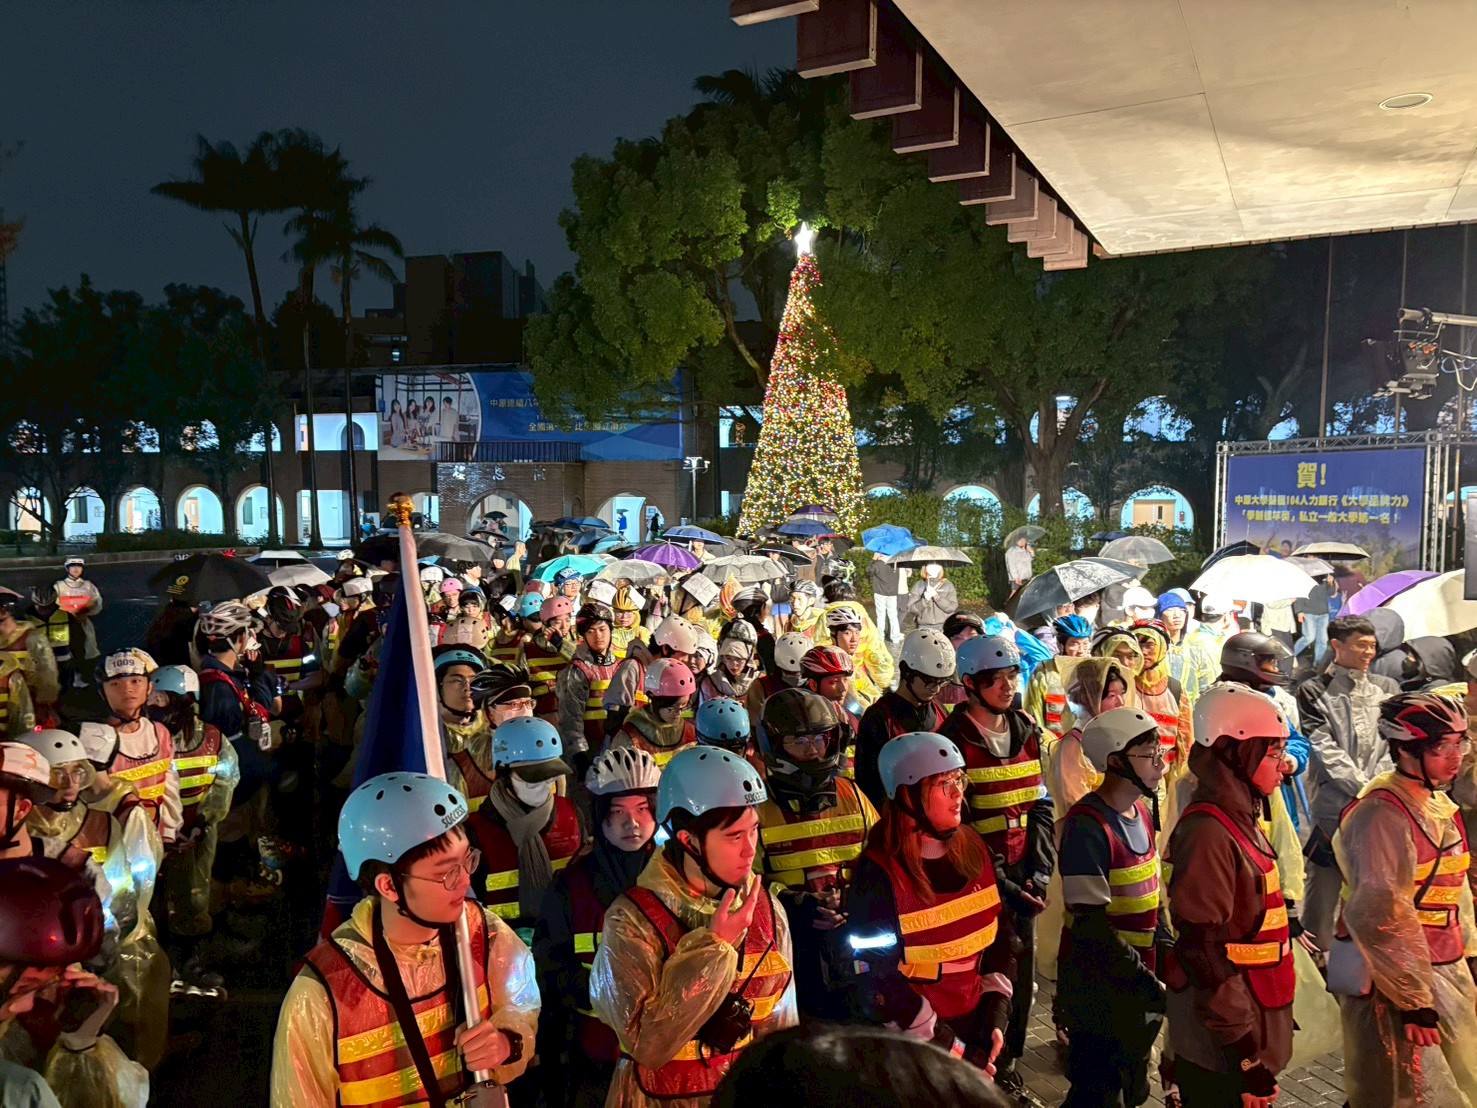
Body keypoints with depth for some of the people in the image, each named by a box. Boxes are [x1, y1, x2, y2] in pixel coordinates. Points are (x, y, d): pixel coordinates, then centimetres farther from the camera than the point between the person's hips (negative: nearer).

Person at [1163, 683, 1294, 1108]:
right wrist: (1246, 1054, -21)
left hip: (1254, 1030, 9)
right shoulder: (1207, 833, -22)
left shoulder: (1241, 821, 8)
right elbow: (1204, 952, -24)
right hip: (1224, 1053, -9)